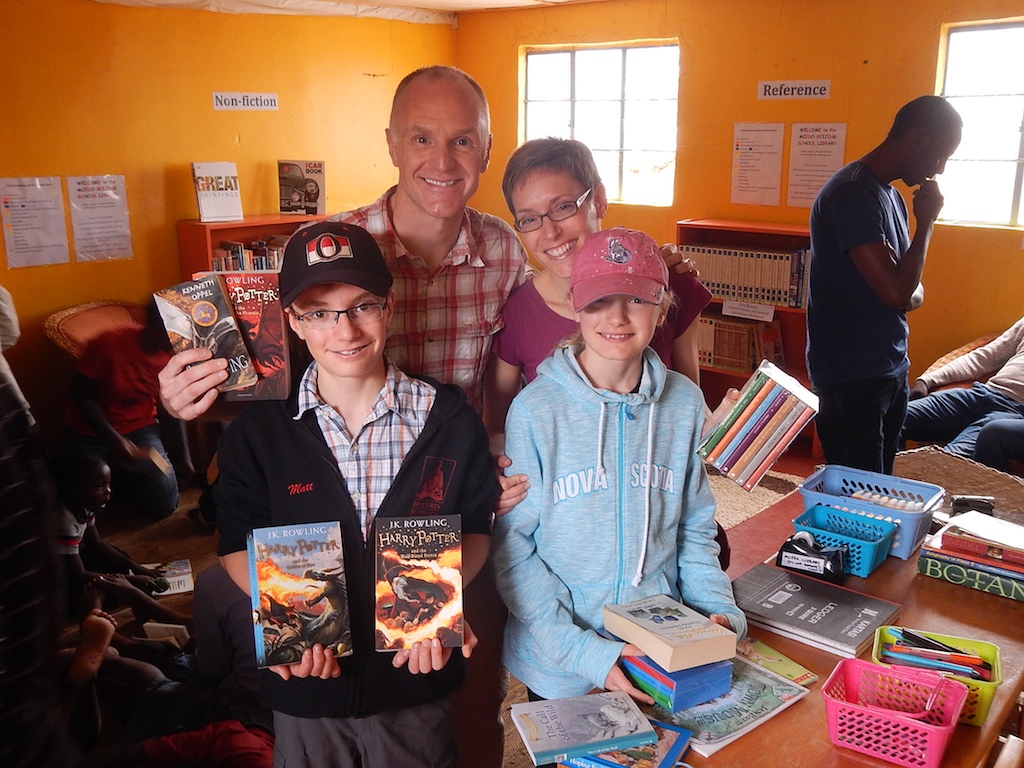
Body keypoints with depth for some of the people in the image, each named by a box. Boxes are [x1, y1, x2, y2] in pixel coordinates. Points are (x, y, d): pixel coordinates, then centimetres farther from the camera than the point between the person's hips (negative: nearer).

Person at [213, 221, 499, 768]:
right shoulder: (257, 431, -9)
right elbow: (237, 544, -1)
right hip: (303, 690, 0)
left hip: (416, 680, 0)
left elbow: (475, 529, 0)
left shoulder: (449, 419, -9)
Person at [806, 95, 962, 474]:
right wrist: (927, 221, -10)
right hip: (851, 377, -9)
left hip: (890, 369, 9)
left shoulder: (890, 194, 13)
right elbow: (896, 292, -23)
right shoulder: (853, 193, -17)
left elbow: (910, 289, 18)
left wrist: (911, 294, -6)